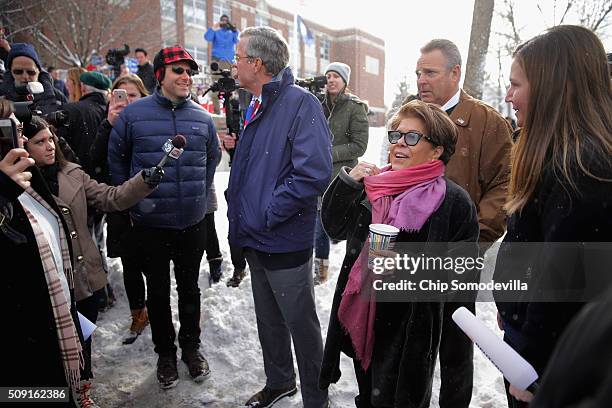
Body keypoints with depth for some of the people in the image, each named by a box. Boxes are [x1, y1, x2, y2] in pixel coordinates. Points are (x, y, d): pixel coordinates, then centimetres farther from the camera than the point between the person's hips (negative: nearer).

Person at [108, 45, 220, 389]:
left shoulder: (202, 118, 1)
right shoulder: (134, 114, -6)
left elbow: (212, 157, 16)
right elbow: (117, 158, 4)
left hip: (193, 222, 2)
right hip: (150, 223, -1)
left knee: (190, 289, 15)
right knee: (158, 291, 13)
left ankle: (191, 346, 35)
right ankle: (165, 351, 33)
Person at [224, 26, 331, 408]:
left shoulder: (301, 103, -16)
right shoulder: (257, 105, 11)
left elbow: (315, 173, -27)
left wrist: (268, 213, -20)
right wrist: (241, 210, 9)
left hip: (286, 240, -8)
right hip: (255, 237, 9)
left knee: (301, 323, 8)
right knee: (268, 318, 22)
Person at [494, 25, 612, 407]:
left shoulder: (579, 166, -25)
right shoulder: (566, 155, 5)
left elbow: (560, 282, -26)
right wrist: (513, 315, 16)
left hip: (550, 353, -9)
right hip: (533, 334, 9)